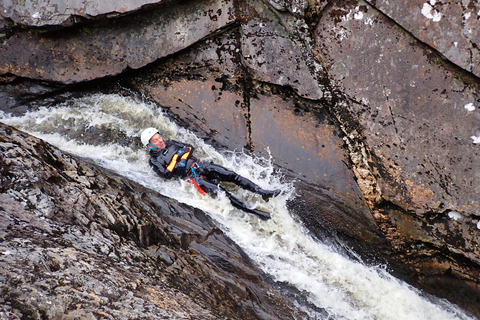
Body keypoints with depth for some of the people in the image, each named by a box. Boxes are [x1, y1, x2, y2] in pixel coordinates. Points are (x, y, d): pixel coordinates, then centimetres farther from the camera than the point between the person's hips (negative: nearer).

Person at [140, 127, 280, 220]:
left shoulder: (170, 144, 19)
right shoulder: (155, 161, 1)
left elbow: (190, 147, 20)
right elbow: (166, 174, -13)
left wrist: (185, 153, 0)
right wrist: (178, 163, -12)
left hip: (199, 165, 7)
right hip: (191, 177, -6)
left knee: (232, 175, -10)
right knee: (220, 192, -22)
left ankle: (263, 193, -13)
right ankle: (253, 211, -24)